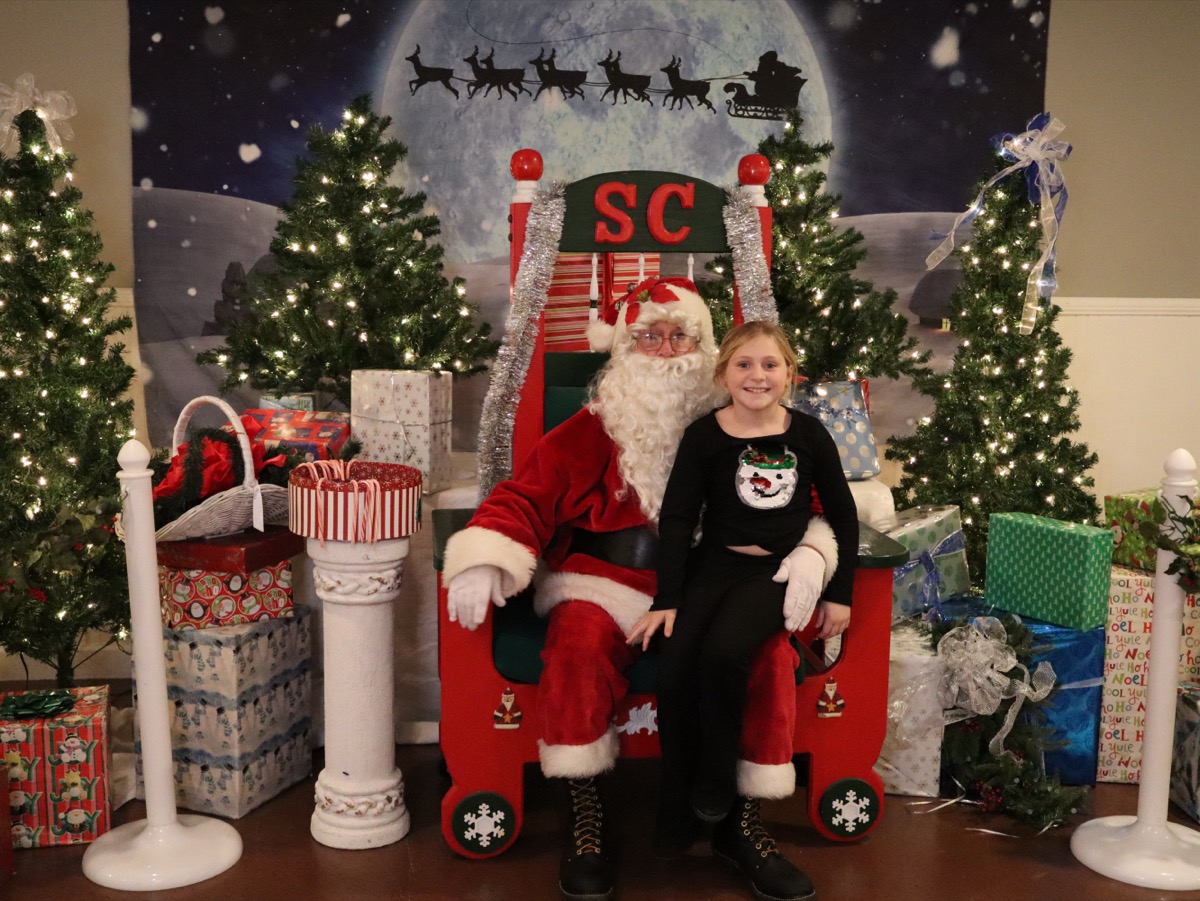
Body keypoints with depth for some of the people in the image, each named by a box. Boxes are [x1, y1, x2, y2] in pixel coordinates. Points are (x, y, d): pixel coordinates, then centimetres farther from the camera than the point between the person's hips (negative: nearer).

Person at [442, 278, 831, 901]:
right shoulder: (591, 433, 6)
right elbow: (525, 496, 1)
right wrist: (484, 561, -18)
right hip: (608, 586, -1)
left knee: (770, 649, -25)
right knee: (577, 645, -31)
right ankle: (584, 818, -12)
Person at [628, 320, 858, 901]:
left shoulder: (807, 434, 1)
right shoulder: (704, 436, -1)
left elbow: (842, 513, 10)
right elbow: (677, 519, -2)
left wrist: (839, 593, 7)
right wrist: (666, 600, -8)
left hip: (778, 570, -1)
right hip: (713, 565, 1)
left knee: (723, 652, -29)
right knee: (673, 670, -21)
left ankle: (716, 788, -5)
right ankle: (681, 818, -1)